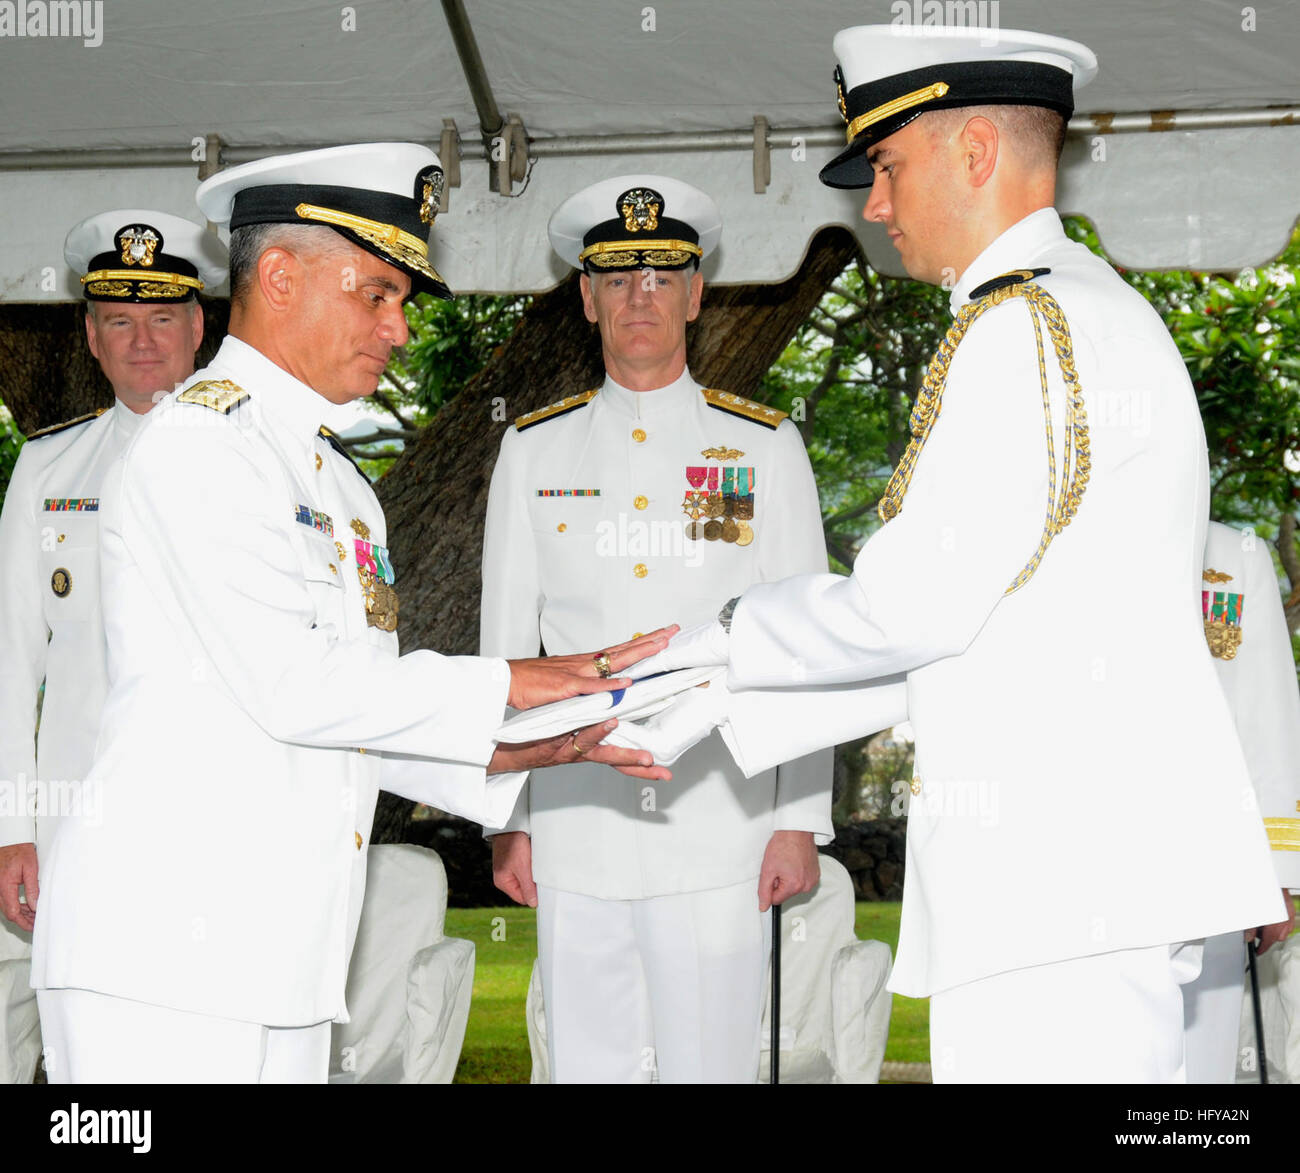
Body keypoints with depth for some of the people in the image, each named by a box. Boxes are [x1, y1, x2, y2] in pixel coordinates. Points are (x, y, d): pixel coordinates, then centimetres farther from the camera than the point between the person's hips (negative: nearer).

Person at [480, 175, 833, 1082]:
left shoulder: (765, 447, 5)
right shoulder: (534, 451, 9)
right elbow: (506, 645, 10)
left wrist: (802, 821, -2)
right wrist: (505, 819, 5)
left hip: (720, 830, -1)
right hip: (576, 834, 2)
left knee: (714, 1066, 2)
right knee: (586, 1064, 7)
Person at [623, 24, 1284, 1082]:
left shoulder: (1022, 328, -12)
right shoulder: (1097, 311, 21)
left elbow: (914, 605, -17)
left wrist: (714, 641, 0)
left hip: (1063, 871, -10)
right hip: (1110, 860, 10)